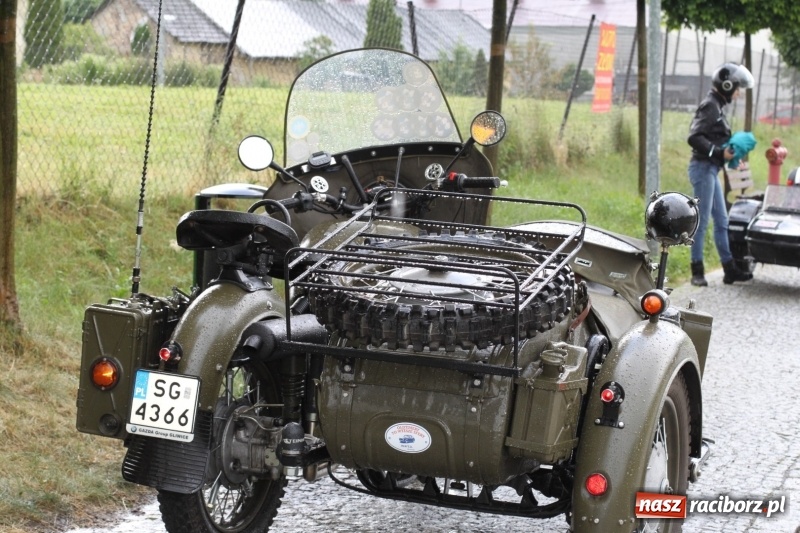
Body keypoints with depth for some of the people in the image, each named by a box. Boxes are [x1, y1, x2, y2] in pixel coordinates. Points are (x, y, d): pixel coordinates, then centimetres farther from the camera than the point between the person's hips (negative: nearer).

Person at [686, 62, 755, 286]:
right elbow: (694, 137, -21)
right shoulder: (710, 105, -13)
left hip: (711, 169, 10)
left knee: (721, 221, 12)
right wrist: (720, 152, -22)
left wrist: (728, 151, 5)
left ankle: (730, 269, 18)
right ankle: (697, 272, -1)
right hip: (703, 168, -10)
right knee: (702, 220, -6)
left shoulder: (717, 106, 16)